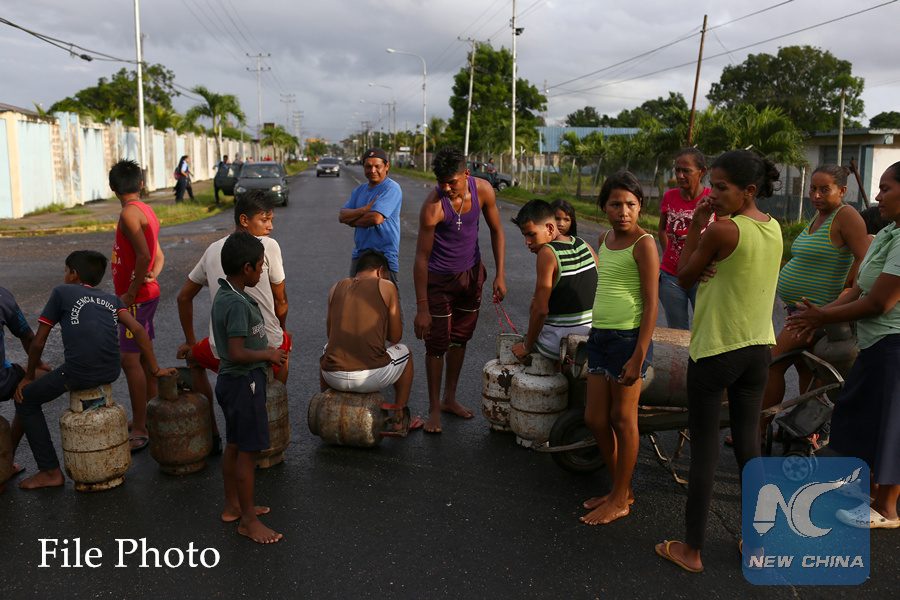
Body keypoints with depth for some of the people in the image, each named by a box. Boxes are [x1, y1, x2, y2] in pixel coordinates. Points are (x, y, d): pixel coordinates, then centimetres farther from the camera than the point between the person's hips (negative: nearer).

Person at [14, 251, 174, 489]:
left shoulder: (62, 292, 11)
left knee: (25, 401, 19)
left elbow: (38, 342, 10)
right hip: (111, 373, 6)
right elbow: (137, 329, 6)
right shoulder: (111, 299, 20)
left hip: (77, 373, -5)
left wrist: (29, 377, 24)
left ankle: (50, 471, 17)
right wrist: (155, 370, 8)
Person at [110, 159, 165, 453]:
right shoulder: (147, 212, 12)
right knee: (145, 356, 17)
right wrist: (153, 276, -3)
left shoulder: (129, 213, -17)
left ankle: (139, 430, 0)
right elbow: (158, 255, 15)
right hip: (148, 294, 10)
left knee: (130, 359, -6)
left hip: (136, 298, -10)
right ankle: (149, 415, 29)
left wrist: (130, 294, -20)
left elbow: (144, 256, -28)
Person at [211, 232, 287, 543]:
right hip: (244, 382, -10)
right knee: (248, 451, -1)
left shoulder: (224, 296, 8)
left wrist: (265, 348, 14)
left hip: (231, 381, 10)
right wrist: (268, 355, -15)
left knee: (234, 446, 20)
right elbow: (237, 353, -28)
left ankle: (233, 506, 34)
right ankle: (248, 521, 10)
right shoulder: (238, 303, -23)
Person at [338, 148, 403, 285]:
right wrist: (365, 209, -13)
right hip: (359, 255, 8)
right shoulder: (360, 190, 16)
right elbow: (342, 216, 5)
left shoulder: (391, 188, -9)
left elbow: (376, 218, -21)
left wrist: (352, 221, -2)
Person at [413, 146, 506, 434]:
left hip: (471, 272, 5)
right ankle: (434, 408, 12)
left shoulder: (482, 190, -14)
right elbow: (421, 257, -24)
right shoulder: (433, 206, -28)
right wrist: (421, 306, -24)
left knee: (460, 337, 14)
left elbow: (496, 231, 0)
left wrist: (500, 274, -5)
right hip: (439, 277, -5)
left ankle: (449, 398, 29)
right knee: (437, 343, -3)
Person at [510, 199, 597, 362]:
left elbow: (541, 310, -21)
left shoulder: (547, 252, -18)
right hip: (591, 340, 7)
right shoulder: (583, 245, 2)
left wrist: (527, 346, -8)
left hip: (558, 347, -6)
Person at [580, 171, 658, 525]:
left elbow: (651, 304, -13)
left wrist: (638, 356, -18)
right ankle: (621, 489, 29)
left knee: (623, 420, 3)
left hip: (628, 338, -8)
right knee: (595, 420, 10)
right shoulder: (605, 239, 13)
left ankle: (620, 500, 18)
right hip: (599, 336, 8)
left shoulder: (643, 244, -10)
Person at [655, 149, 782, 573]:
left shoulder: (721, 229, -17)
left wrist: (696, 224, -3)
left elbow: (684, 278, -5)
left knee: (704, 449, 2)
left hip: (714, 351, -7)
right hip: (759, 349, 7)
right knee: (748, 445, 16)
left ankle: (692, 550, 13)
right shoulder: (774, 229, 5)